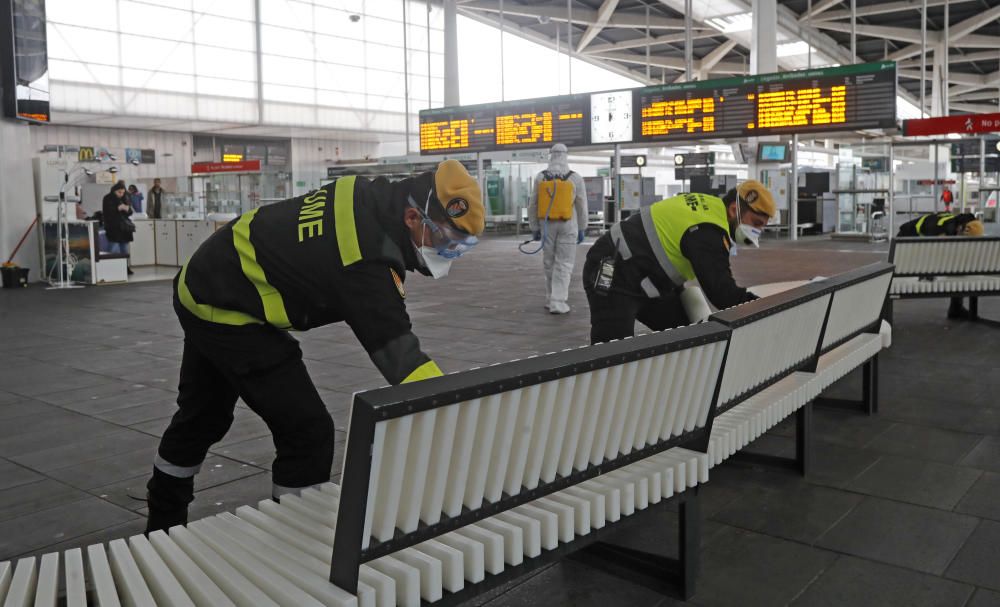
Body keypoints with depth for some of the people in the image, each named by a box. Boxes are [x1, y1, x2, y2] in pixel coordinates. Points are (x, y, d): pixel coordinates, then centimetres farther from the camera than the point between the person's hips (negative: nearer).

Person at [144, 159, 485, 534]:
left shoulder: (369, 195, -8)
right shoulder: (366, 261, -33)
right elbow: (399, 354, -35)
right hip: (224, 312, -10)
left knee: (203, 415, 27)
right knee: (308, 430, -9)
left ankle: (163, 523, 49)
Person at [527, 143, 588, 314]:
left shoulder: (540, 177, -2)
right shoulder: (575, 178, -6)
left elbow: (533, 205, 1)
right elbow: (582, 206, -1)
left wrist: (534, 228, 9)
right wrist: (582, 229, 8)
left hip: (547, 225, 2)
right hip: (568, 225, -2)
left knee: (549, 262, 14)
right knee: (564, 264, 1)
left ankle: (551, 299, 21)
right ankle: (557, 302, -5)